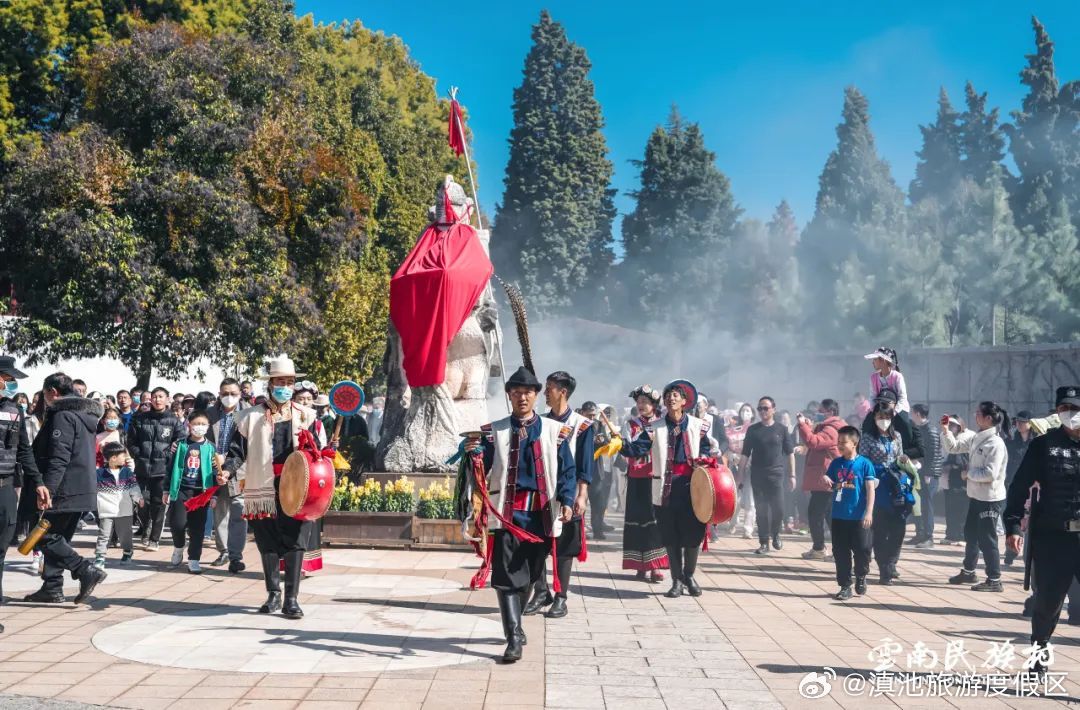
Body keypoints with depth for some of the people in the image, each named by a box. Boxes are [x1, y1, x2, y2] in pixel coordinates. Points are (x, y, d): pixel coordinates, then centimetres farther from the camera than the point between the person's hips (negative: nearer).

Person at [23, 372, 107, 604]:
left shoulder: (63, 415, -13)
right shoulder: (85, 414, 17)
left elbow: (58, 457, -22)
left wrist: (47, 489, -24)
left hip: (65, 490, -9)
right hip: (83, 489, 9)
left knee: (46, 538, -3)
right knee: (57, 538, 14)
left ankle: (88, 571, -12)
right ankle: (52, 588, 16)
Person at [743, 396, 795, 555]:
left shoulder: (781, 429, 4)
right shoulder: (752, 430, 6)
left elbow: (790, 453, 7)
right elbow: (745, 454, 7)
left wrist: (792, 475, 1)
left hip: (776, 474, -1)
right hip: (757, 475, 1)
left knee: (778, 509, -5)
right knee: (761, 510, 2)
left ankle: (775, 534, 23)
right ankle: (764, 542, 11)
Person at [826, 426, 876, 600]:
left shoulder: (864, 463, -6)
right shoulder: (836, 463, 6)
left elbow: (870, 489, -7)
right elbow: (829, 484, 15)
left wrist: (869, 512, -13)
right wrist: (825, 479, -9)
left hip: (859, 517, -4)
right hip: (839, 516, 4)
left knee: (862, 550, 3)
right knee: (840, 553, 6)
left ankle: (861, 578, 28)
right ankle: (845, 586, 14)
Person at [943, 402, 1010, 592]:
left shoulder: (996, 443, -20)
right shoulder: (976, 438, 6)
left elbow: (990, 473, -26)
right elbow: (953, 447, 15)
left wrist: (968, 473, -12)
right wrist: (945, 430, 1)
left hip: (991, 499, -9)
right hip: (976, 496, 9)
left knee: (986, 539, -2)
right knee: (970, 534, 21)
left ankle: (994, 580, 8)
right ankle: (968, 571, 36)